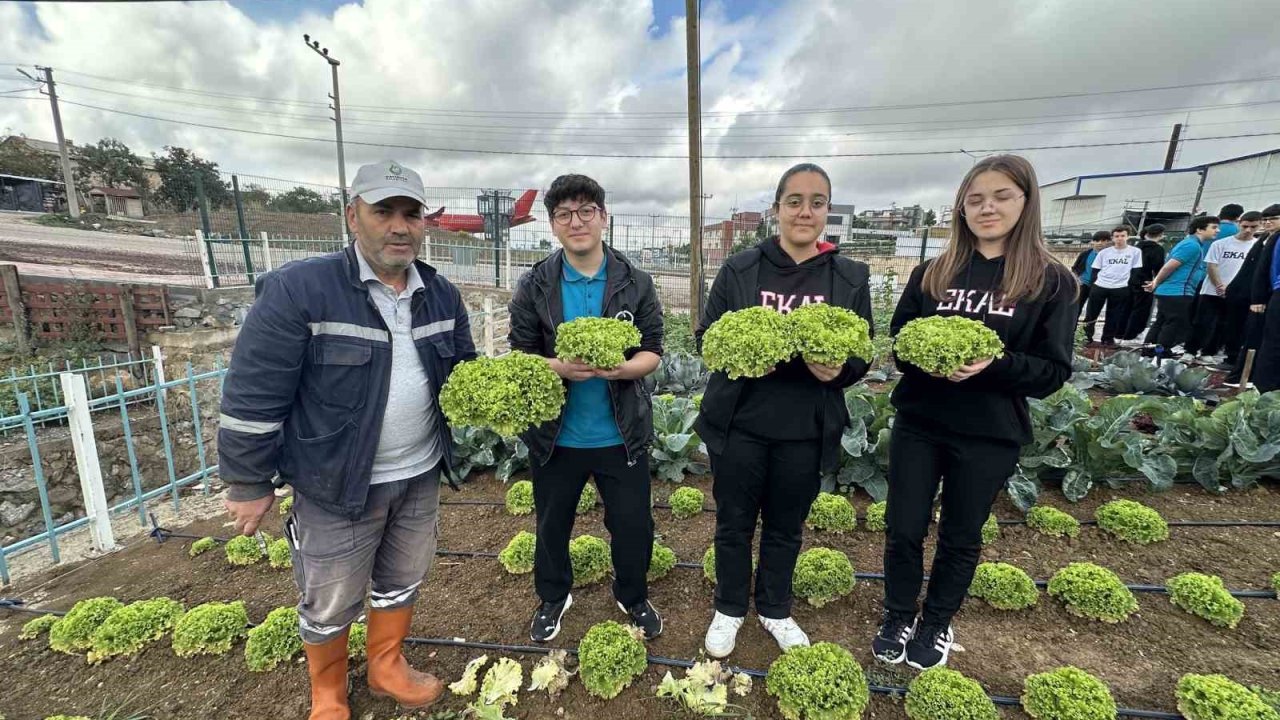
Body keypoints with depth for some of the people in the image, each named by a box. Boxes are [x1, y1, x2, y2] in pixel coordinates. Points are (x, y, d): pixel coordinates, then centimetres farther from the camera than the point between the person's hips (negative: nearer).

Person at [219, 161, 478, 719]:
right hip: (337, 483, -4)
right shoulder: (297, 289, -19)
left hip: (421, 475, 5)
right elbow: (253, 396, -14)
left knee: (402, 583, 23)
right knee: (329, 604, 17)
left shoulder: (442, 295, -1)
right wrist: (249, 484, -9)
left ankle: (386, 667, 49)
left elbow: (464, 368, 11)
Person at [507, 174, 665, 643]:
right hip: (555, 434, 1)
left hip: (622, 434, 0)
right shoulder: (534, 286, -4)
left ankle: (633, 597, 44)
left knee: (633, 525, 14)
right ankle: (553, 598, 47)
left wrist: (621, 368, -25)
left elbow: (652, 353, -3)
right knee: (551, 524, 19)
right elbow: (519, 357, -3)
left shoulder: (636, 283, -3)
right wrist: (558, 368, -24)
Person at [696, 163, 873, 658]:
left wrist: (838, 369, -18)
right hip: (739, 423, -1)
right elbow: (706, 337, 0)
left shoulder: (851, 278, 1)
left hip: (807, 431, 1)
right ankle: (729, 609, 39)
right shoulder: (740, 269, -2)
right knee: (734, 523, 14)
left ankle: (775, 609, 44)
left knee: (786, 527, 19)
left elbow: (862, 356, 4)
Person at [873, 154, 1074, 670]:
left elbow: (1053, 372, -5)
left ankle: (937, 625, 39)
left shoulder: (1051, 280, -4)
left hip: (990, 435, -1)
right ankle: (898, 617, 35)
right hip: (918, 424, 2)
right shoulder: (933, 272, 2)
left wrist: (993, 365, -24)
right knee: (903, 530, 9)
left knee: (960, 538, 15)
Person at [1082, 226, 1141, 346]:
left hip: (1121, 289, -1)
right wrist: (1095, 282, 1)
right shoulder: (1104, 252, 7)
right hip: (1099, 286, 1)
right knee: (1092, 313, 4)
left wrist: (1129, 286, -3)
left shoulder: (1135, 252, 4)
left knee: (1114, 316, 6)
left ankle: (1108, 338, 15)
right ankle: (1087, 335, 16)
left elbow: (1136, 271, 4)